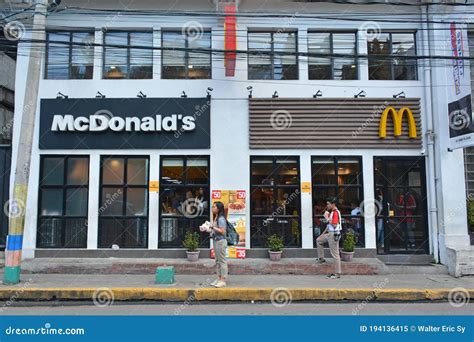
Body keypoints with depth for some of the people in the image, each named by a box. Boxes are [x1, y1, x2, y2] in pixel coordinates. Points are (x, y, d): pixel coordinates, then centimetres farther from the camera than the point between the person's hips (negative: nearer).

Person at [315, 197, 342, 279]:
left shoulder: (336, 212, -19)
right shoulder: (331, 212, 12)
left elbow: (334, 225, -25)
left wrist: (327, 218, -18)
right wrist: (323, 233, 21)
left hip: (334, 235, -10)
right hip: (329, 234, 10)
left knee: (335, 254, -3)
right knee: (319, 240, 21)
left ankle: (337, 273, 5)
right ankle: (321, 258, 27)